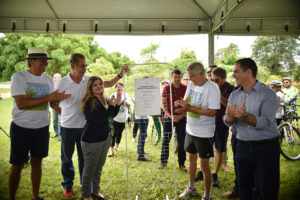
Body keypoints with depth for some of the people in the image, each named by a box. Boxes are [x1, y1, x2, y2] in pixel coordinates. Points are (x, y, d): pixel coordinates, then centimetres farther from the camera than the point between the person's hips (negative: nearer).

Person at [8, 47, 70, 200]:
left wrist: (59, 98, -11)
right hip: (21, 128, -4)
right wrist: (48, 98, -25)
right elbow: (21, 104, -23)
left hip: (42, 127, 5)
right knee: (17, 166, 6)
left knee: (37, 162, 14)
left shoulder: (48, 79, 5)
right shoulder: (18, 77, -12)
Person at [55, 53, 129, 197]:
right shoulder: (62, 83, -11)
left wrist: (120, 75, -14)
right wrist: (65, 115, -5)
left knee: (84, 157, 15)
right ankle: (67, 185, 34)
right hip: (68, 127, -2)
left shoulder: (89, 80, -4)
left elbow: (108, 84, 0)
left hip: (85, 126, 2)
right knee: (66, 157, 14)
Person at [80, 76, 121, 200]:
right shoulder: (88, 102, -17)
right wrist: (110, 106, -22)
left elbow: (111, 117, 15)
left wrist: (117, 104, 0)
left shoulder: (105, 99, 5)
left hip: (106, 138, 7)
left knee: (99, 167, 19)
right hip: (91, 140, -7)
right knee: (89, 169, 6)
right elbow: (98, 120, -27)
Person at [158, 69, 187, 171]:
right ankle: (163, 161, 18)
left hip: (181, 118, 0)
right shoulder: (166, 88, -1)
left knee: (182, 141, 4)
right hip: (168, 117, 0)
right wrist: (170, 115, -12)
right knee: (165, 140, 5)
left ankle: (181, 164, 15)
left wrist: (181, 115, -12)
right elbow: (163, 103, -2)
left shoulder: (185, 88, -1)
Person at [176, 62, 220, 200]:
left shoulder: (212, 88, -19)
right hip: (190, 129, 7)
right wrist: (183, 104, -14)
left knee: (204, 165, 1)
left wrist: (190, 108, -27)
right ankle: (191, 188, 40)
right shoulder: (191, 84, 3)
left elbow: (213, 112, -26)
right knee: (191, 158, 21)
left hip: (204, 133, -7)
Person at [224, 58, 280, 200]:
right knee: (244, 188, 16)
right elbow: (227, 121, -3)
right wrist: (231, 116, -25)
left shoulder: (267, 94, -10)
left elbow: (266, 122, -22)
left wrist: (246, 116, -37)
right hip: (243, 146, 5)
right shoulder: (234, 95, 6)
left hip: (266, 147, -4)